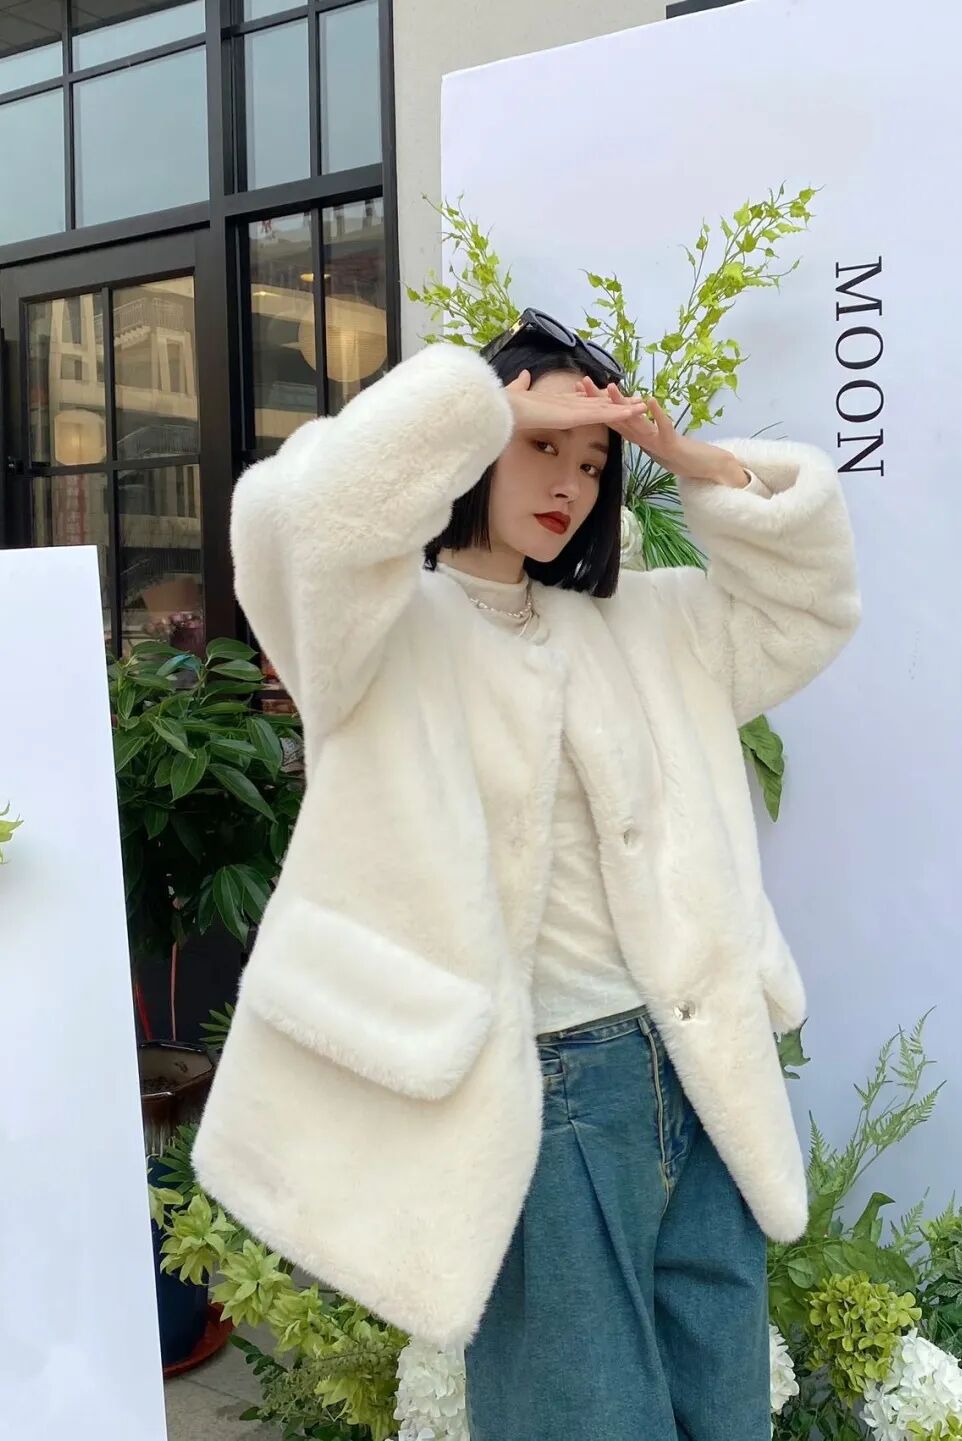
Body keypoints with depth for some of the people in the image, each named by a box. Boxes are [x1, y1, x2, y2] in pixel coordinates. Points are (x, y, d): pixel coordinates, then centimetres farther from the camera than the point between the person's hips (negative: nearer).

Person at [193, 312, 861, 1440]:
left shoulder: (638, 625, 16)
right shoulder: (386, 624, -3)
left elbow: (810, 600, 19)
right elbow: (300, 512, -24)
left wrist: (694, 460, 7)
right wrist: (497, 408, -12)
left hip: (698, 1080, 7)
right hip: (536, 1096, -6)